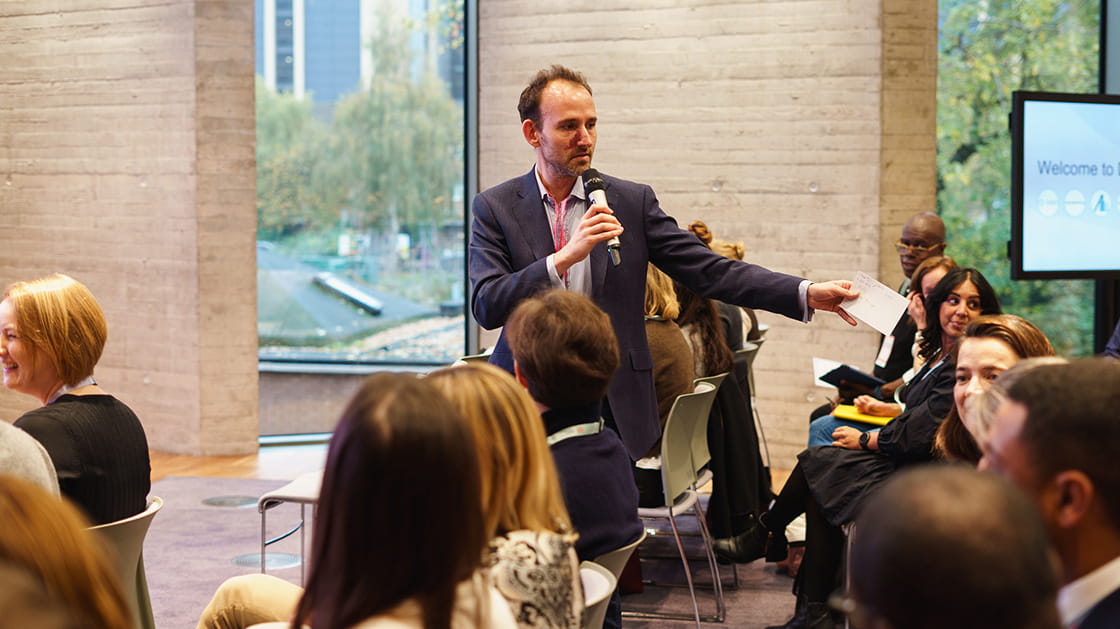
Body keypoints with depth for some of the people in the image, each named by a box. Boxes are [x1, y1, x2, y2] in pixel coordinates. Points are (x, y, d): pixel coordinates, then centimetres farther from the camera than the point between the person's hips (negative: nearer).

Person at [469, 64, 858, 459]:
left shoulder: (632, 201, 4)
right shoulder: (495, 208, 1)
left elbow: (709, 271, -1)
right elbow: (486, 306, -10)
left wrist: (807, 294, -12)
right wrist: (566, 257, -22)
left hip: (615, 408, 1)